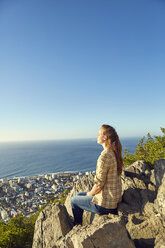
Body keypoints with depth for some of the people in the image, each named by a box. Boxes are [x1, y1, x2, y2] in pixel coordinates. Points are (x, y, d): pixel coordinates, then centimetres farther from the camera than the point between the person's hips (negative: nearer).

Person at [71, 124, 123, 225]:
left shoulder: (105, 156, -26)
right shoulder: (114, 153, 2)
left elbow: (99, 184, -22)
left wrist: (90, 193, -3)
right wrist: (92, 192, 12)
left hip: (106, 203, -8)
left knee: (74, 201, 12)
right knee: (79, 195, 24)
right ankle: (78, 223, 40)